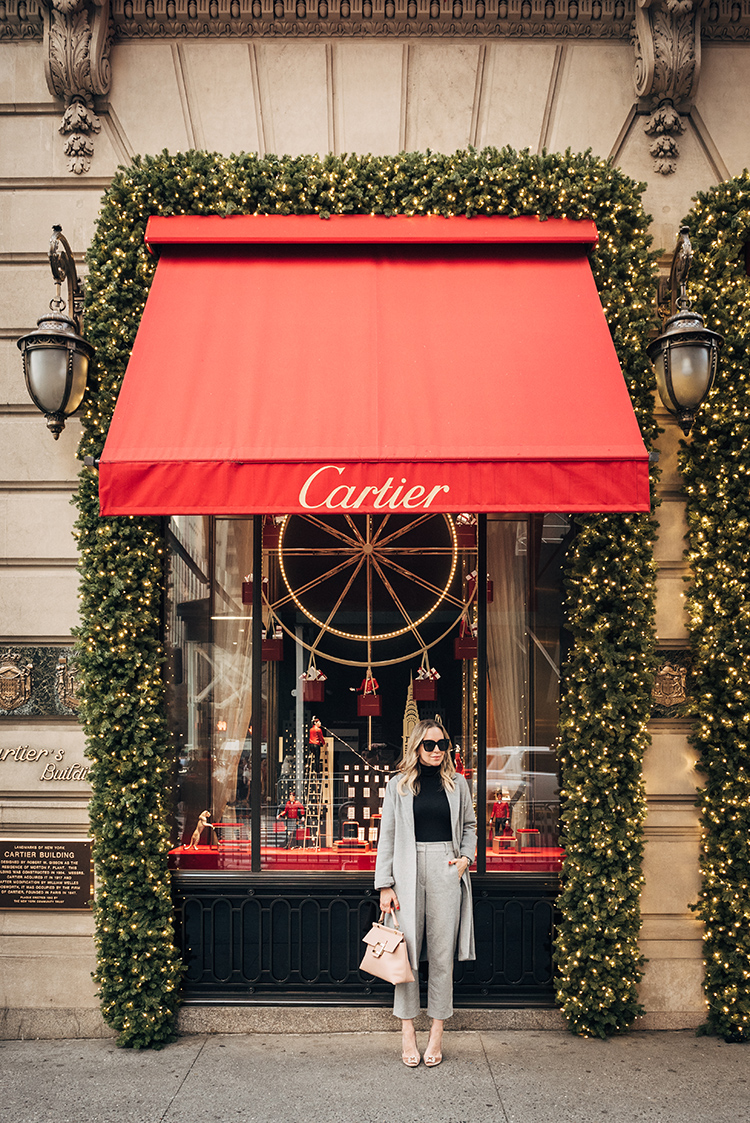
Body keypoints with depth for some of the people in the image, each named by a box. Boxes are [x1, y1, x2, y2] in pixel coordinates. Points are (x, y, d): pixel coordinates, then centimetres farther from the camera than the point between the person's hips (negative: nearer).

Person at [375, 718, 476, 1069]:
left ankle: (437, 1034, 11)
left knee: (442, 954, 2)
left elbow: (469, 826, 20)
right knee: (407, 951, -1)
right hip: (409, 871, -1)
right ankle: (407, 1033, 8)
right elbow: (387, 836, 5)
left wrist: (466, 857, 2)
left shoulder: (457, 784, 10)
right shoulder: (398, 785, 5)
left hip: (446, 871, 1)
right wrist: (385, 885, 0)